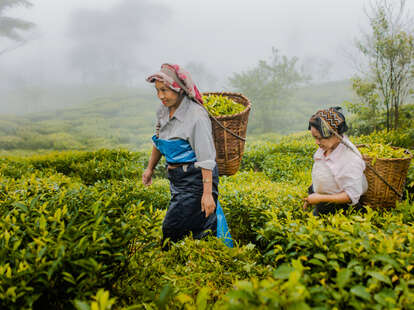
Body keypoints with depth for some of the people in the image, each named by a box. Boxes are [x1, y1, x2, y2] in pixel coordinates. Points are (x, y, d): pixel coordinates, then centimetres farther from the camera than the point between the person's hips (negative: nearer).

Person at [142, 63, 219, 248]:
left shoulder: (196, 115, -20)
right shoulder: (163, 110, 5)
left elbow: (206, 158, -21)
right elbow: (159, 141, 22)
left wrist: (207, 193, -23)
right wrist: (150, 168, 29)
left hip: (196, 179, -8)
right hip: (176, 177, 8)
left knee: (172, 230, -7)